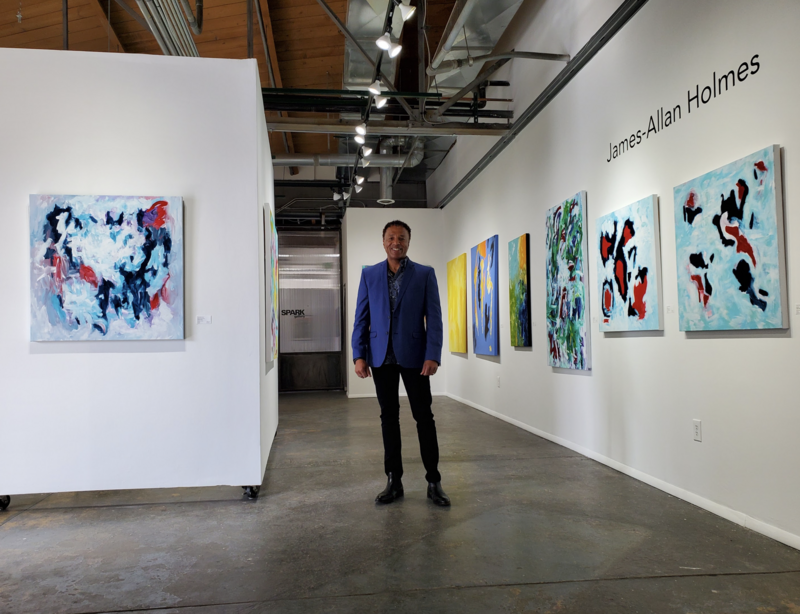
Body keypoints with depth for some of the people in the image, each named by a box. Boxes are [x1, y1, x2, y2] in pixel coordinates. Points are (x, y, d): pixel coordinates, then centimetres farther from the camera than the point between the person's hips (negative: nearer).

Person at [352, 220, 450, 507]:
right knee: (389, 418, 9)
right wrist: (359, 355, -3)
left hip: (413, 355, -2)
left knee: (424, 417, 2)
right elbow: (361, 318, 5)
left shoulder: (425, 274, 2)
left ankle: (434, 482, 13)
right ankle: (394, 482, 19)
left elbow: (434, 318, -4)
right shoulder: (369, 274, 7)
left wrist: (433, 355, -14)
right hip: (381, 357, 2)